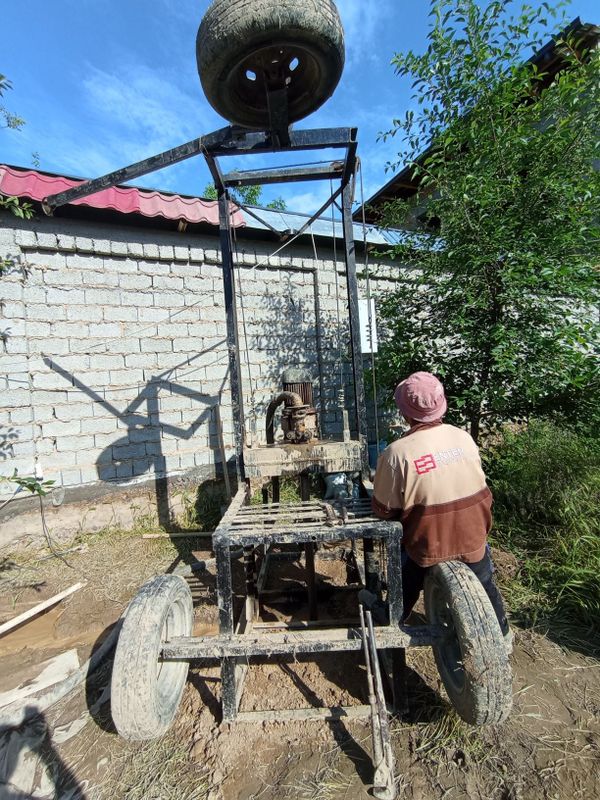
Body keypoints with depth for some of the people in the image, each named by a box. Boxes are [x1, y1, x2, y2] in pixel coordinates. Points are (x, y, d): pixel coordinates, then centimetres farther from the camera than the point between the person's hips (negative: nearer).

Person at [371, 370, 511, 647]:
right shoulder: (464, 438, -10)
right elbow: (478, 484, 4)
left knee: (402, 598, 22)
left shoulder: (397, 453, -25)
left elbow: (383, 510, -15)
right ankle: (502, 636, 57)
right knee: (486, 587, 33)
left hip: (427, 545, -4)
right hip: (474, 539, 4)